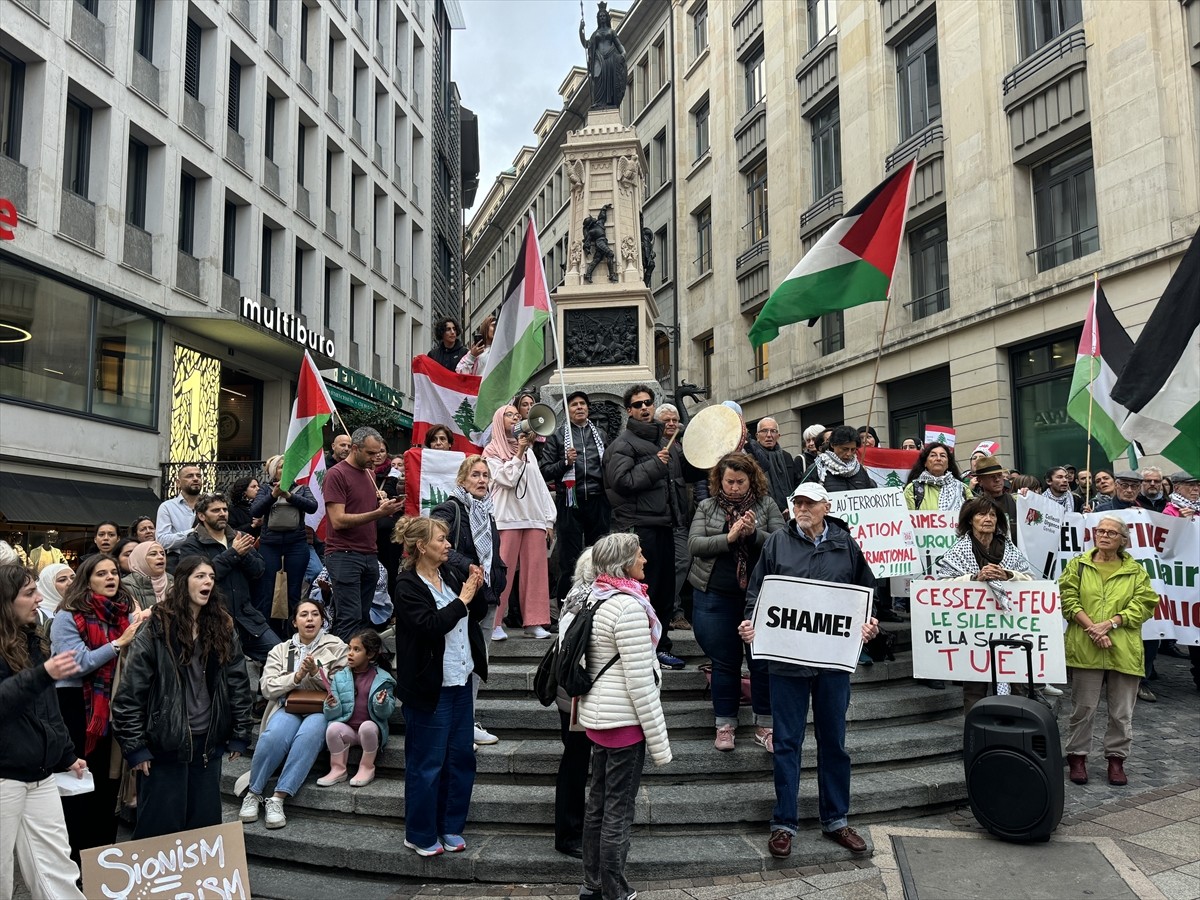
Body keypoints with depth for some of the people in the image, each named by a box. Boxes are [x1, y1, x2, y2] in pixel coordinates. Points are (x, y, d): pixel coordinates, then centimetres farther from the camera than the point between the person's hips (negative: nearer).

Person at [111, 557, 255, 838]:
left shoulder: (223, 626, 5)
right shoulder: (157, 628, -9)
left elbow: (238, 683, 7)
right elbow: (130, 690, -9)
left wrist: (240, 735, 5)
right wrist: (134, 746, -11)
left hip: (208, 743, 4)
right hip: (165, 743, -4)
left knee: (206, 826, 13)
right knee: (160, 827, 5)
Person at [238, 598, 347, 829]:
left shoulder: (335, 647, 10)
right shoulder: (280, 650, 15)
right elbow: (267, 687, 4)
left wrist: (315, 672, -12)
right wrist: (297, 677, -11)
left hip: (320, 709, -1)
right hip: (288, 708, 1)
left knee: (309, 735, -35)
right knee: (273, 736, -32)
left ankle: (277, 799, -33)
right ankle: (253, 793, -14)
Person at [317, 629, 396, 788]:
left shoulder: (382, 679, -1)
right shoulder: (339, 677, 5)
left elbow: (386, 713, -3)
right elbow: (333, 715, 2)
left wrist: (382, 704, -24)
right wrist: (332, 706, -20)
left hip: (371, 729, -2)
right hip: (346, 729, 2)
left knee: (367, 727, -33)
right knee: (333, 728, -28)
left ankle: (367, 768, -9)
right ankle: (338, 769, -8)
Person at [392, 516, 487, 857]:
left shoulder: (447, 574, 7)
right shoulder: (407, 585, -13)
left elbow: (478, 614, 15)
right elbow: (430, 625, -26)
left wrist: (476, 591, -3)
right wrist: (461, 599, -17)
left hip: (460, 680, 7)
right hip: (429, 686, -7)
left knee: (461, 757, 14)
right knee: (427, 763, 5)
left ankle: (450, 826, 29)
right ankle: (420, 834, 21)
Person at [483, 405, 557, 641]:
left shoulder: (528, 450, 21)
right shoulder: (492, 451, 5)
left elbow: (540, 484, 17)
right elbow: (507, 479, -9)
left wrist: (549, 519, 11)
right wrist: (519, 453, -8)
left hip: (534, 518, 5)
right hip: (507, 519, -5)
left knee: (535, 570, 0)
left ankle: (533, 622, 4)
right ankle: (494, 623, -2)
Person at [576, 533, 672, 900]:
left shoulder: (595, 599, 6)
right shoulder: (629, 607, -21)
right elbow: (640, 681, -21)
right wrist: (659, 741, -14)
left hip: (597, 716, 9)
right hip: (624, 719, -9)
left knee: (598, 803, 17)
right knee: (618, 812, 2)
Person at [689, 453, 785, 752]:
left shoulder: (767, 505, 3)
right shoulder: (707, 507, 5)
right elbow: (694, 545, -7)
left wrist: (754, 533, -21)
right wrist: (728, 538, -20)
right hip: (716, 597, 0)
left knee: (763, 660, 5)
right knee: (724, 662, 10)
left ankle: (764, 726, 20)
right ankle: (725, 725, 23)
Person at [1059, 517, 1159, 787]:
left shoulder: (1135, 571, 10)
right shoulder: (1078, 565, 8)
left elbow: (1144, 603, -1)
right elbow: (1068, 599, -2)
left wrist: (1111, 623, -13)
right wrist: (1091, 628, -14)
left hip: (1124, 650, 1)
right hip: (1085, 649, -1)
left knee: (1122, 711, 7)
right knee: (1083, 707, 4)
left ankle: (1116, 758, 22)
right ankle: (1077, 756, 16)